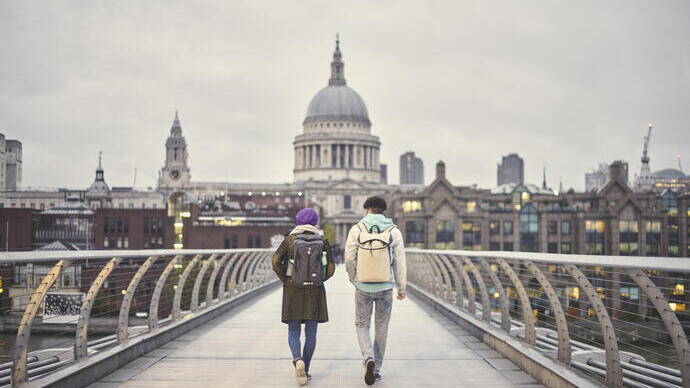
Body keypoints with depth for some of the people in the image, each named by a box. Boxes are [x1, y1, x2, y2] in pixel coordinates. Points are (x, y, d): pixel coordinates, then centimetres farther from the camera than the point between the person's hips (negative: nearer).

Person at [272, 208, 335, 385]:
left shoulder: (290, 239, -2)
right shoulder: (323, 241, -1)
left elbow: (276, 261, -10)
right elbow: (330, 268, -3)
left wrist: (285, 280, 3)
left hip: (293, 292, 0)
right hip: (315, 293, 0)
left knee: (293, 332, 7)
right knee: (311, 333, 11)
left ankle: (298, 360, -19)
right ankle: (305, 370, 11)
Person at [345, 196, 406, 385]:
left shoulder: (356, 230, -7)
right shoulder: (394, 231, -4)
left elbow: (349, 259, -6)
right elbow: (400, 262, -3)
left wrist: (353, 278, 13)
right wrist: (402, 288, 7)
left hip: (363, 287, -1)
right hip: (385, 288, 1)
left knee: (362, 325, 15)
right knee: (381, 328, 16)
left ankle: (369, 358, -10)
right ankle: (376, 369, 21)